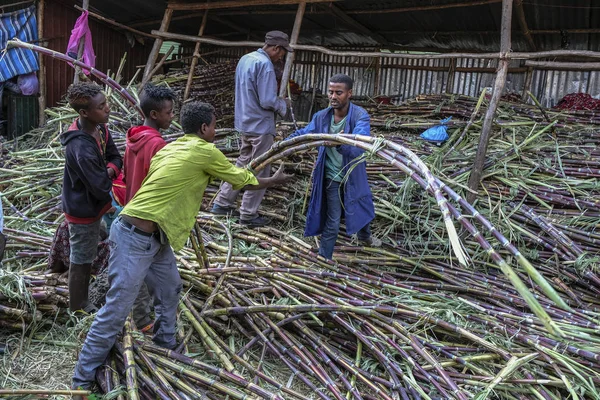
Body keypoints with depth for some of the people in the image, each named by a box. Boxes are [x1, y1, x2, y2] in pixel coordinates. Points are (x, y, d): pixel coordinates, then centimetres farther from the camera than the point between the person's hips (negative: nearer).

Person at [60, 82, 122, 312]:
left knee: (85, 256, 27)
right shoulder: (81, 149, -36)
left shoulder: (100, 128, -8)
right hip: (83, 211, -9)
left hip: (93, 204, 9)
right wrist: (109, 176, -9)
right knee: (81, 260, 11)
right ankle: (78, 307, 32)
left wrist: (110, 170, -18)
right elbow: (101, 187, -31)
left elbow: (115, 157, 3)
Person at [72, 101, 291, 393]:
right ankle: (82, 379, 13)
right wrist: (274, 181, 19)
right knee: (116, 310, -1)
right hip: (134, 239, -9)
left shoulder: (173, 147, 12)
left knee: (170, 288, 21)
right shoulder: (205, 152, -10)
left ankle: (165, 346, 39)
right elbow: (244, 182, 2)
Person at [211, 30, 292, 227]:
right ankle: (248, 214, 9)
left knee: (242, 164, 19)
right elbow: (267, 102, -23)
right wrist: (283, 104, -3)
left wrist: (277, 101, 16)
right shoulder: (265, 64, -19)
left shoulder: (245, 59, 10)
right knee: (259, 172, 2)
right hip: (260, 125, -9)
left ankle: (221, 203, 23)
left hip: (245, 122, 9)